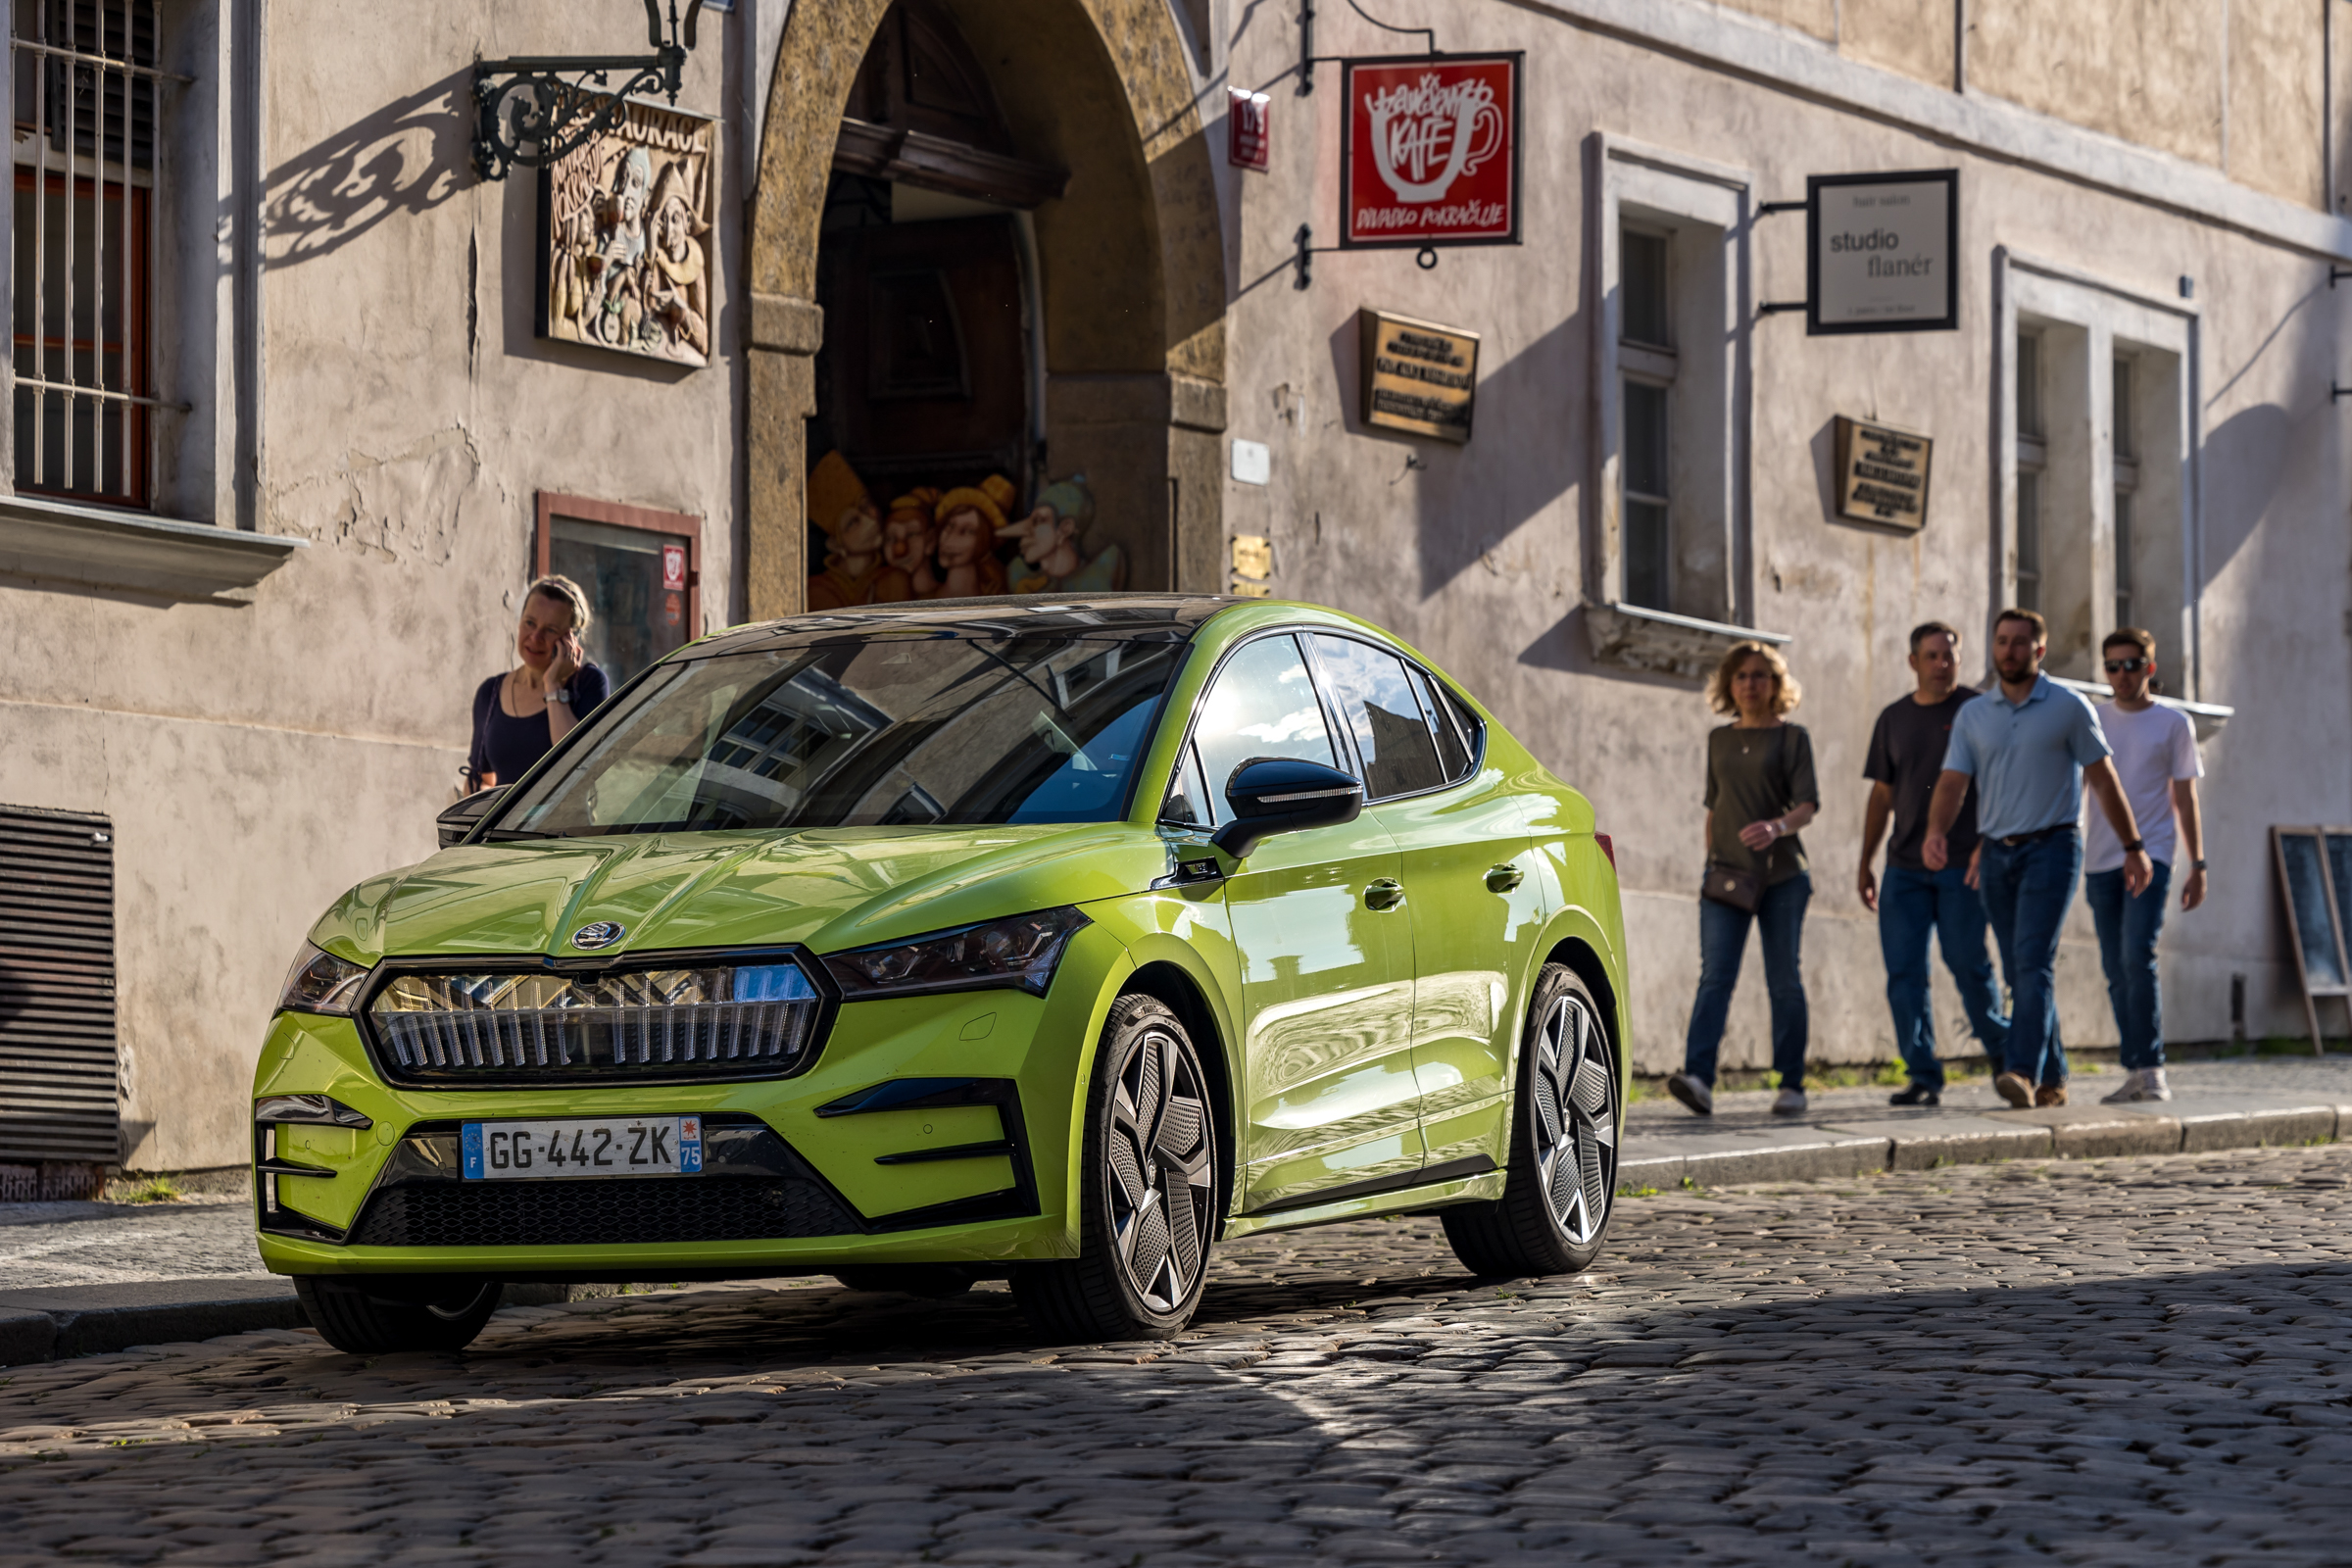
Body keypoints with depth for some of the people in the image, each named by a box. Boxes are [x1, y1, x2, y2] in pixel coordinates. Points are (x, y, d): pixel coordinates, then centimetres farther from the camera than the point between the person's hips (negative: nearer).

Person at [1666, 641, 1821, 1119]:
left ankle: (1791, 1083, 10)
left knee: (1784, 980, 1)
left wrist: (1777, 827, -27)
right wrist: (1711, 861, 13)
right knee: (1715, 975, -11)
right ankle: (1698, 1078, -25)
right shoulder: (1719, 740, 15)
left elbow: (1808, 804, -7)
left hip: (1781, 873, -3)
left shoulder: (1792, 738, 2)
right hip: (1726, 875, 3)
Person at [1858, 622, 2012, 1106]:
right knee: (1903, 972, -3)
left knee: (1967, 962, -6)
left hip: (1961, 864, -4)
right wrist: (1865, 864, 14)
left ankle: (2002, 1049, 18)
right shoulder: (1894, 719, 13)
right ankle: (1923, 1078, 2)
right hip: (1904, 866, 4)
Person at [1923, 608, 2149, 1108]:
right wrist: (1936, 833, -19)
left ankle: (2023, 1071, -28)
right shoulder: (1972, 716, 10)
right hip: (1996, 854, 5)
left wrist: (2133, 846, 3)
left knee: (2033, 960, -18)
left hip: (2051, 847, -5)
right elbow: (1953, 782, 1)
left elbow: (2104, 781, 3)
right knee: (2019, 970, 7)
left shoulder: (2068, 708, 0)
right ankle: (2052, 1079, 16)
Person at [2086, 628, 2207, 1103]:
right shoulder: (2093, 721, 11)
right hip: (2100, 861, 4)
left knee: (2137, 957, -18)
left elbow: (2185, 798, 7)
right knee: (2116, 970, 4)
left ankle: (2150, 1068, -14)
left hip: (2152, 855, -4)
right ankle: (2136, 1074, 9)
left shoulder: (2172, 723, 5)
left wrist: (2198, 865, 4)